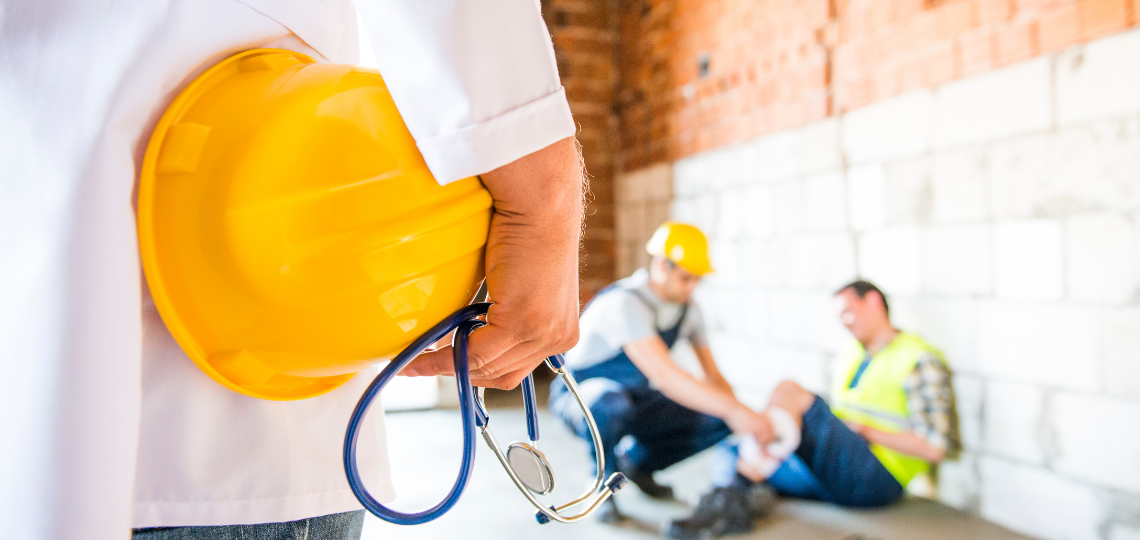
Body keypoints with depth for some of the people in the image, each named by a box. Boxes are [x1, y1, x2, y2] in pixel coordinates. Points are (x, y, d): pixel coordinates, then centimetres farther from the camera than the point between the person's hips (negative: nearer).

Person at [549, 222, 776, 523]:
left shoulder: (687, 310, -5)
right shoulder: (625, 304, -31)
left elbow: (713, 377, -3)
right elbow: (664, 375, -42)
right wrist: (735, 410, -46)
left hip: (635, 398, 7)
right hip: (582, 396, -7)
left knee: (719, 422, -13)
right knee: (612, 402, -44)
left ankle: (637, 461, 10)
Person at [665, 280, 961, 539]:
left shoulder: (919, 360, -1)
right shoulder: (850, 356, 23)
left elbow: (935, 448, -10)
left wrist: (867, 431, -9)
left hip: (875, 480, -8)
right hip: (835, 477, 8)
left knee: (788, 391, -25)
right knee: (731, 451, -6)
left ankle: (726, 500, -28)